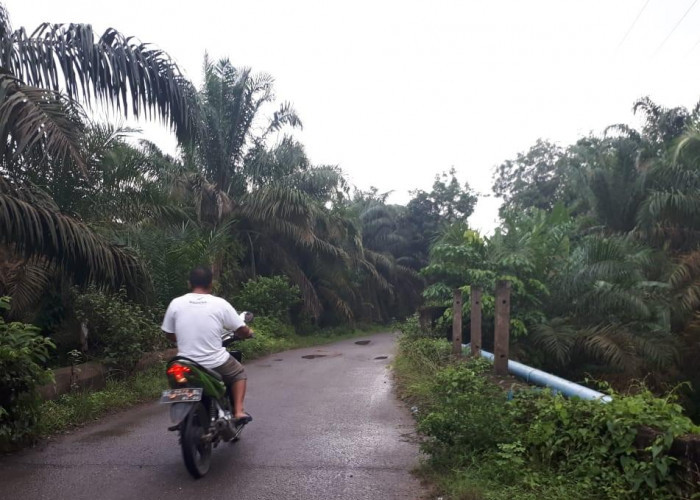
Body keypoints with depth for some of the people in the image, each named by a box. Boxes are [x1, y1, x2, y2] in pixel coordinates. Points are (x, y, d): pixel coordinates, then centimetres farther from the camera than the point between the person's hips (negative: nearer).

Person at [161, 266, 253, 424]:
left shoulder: (175, 304, -2)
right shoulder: (220, 304, -8)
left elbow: (169, 335, 9)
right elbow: (242, 331, -2)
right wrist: (248, 333, 23)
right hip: (215, 363, -2)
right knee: (239, 373, 26)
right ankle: (238, 411, 13)